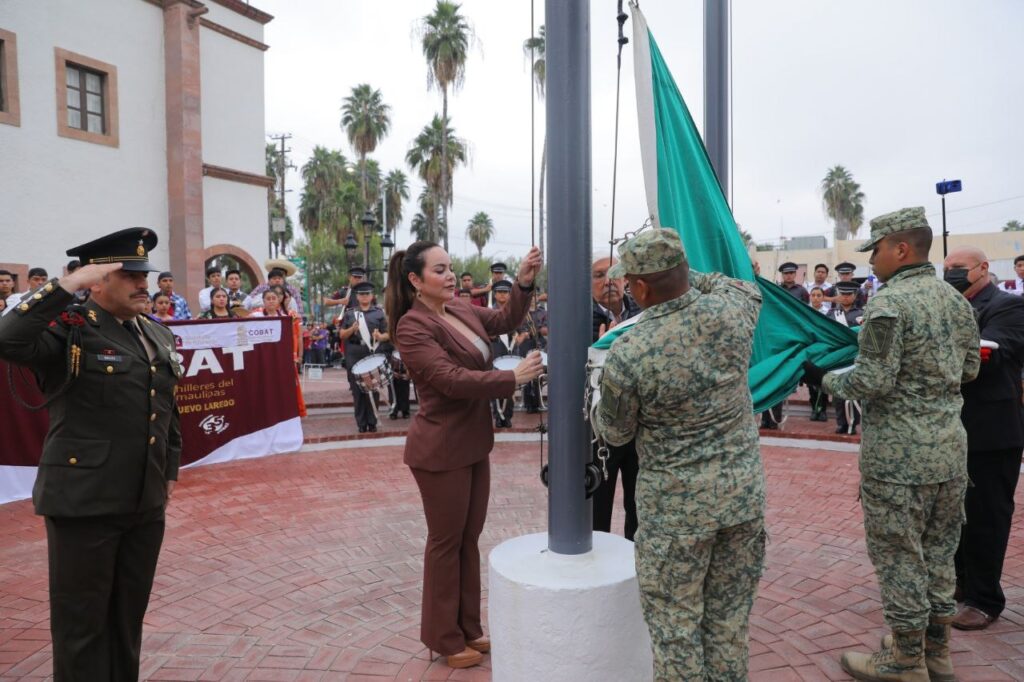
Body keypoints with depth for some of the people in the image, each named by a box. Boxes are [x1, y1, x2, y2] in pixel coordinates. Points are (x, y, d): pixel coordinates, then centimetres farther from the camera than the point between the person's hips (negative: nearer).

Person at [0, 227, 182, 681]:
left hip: (146, 502, 6)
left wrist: (170, 471, 16)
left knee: (129, 617, 18)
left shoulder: (158, 335, 11)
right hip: (85, 501, -6)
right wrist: (69, 284, -25)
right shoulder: (71, 330, -8)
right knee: (82, 622, 8)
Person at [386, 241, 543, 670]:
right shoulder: (412, 327, -19)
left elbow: (505, 321, 13)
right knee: (446, 542, 7)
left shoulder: (460, 310, 5)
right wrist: (513, 377, -26)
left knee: (469, 539, 17)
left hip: (474, 443, 8)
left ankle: (469, 627, 33)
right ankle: (444, 637, 25)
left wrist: (524, 283, -4)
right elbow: (453, 380, -27)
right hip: (441, 450, -8)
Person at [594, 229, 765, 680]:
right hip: (744, 489, 5)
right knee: (729, 619, 19)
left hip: (676, 502, -5)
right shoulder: (731, 311, -9)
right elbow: (748, 287, 19)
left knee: (675, 625, 12)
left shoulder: (627, 354, -20)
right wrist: (688, 278, 16)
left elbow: (615, 434, -3)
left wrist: (599, 391, 15)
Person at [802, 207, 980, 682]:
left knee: (898, 555, 5)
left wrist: (823, 379, -4)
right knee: (939, 552, 19)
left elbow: (872, 381, -21)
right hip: (951, 447, 8)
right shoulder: (956, 299, 8)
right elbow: (969, 368, 16)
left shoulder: (888, 303, -17)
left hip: (898, 455, -8)